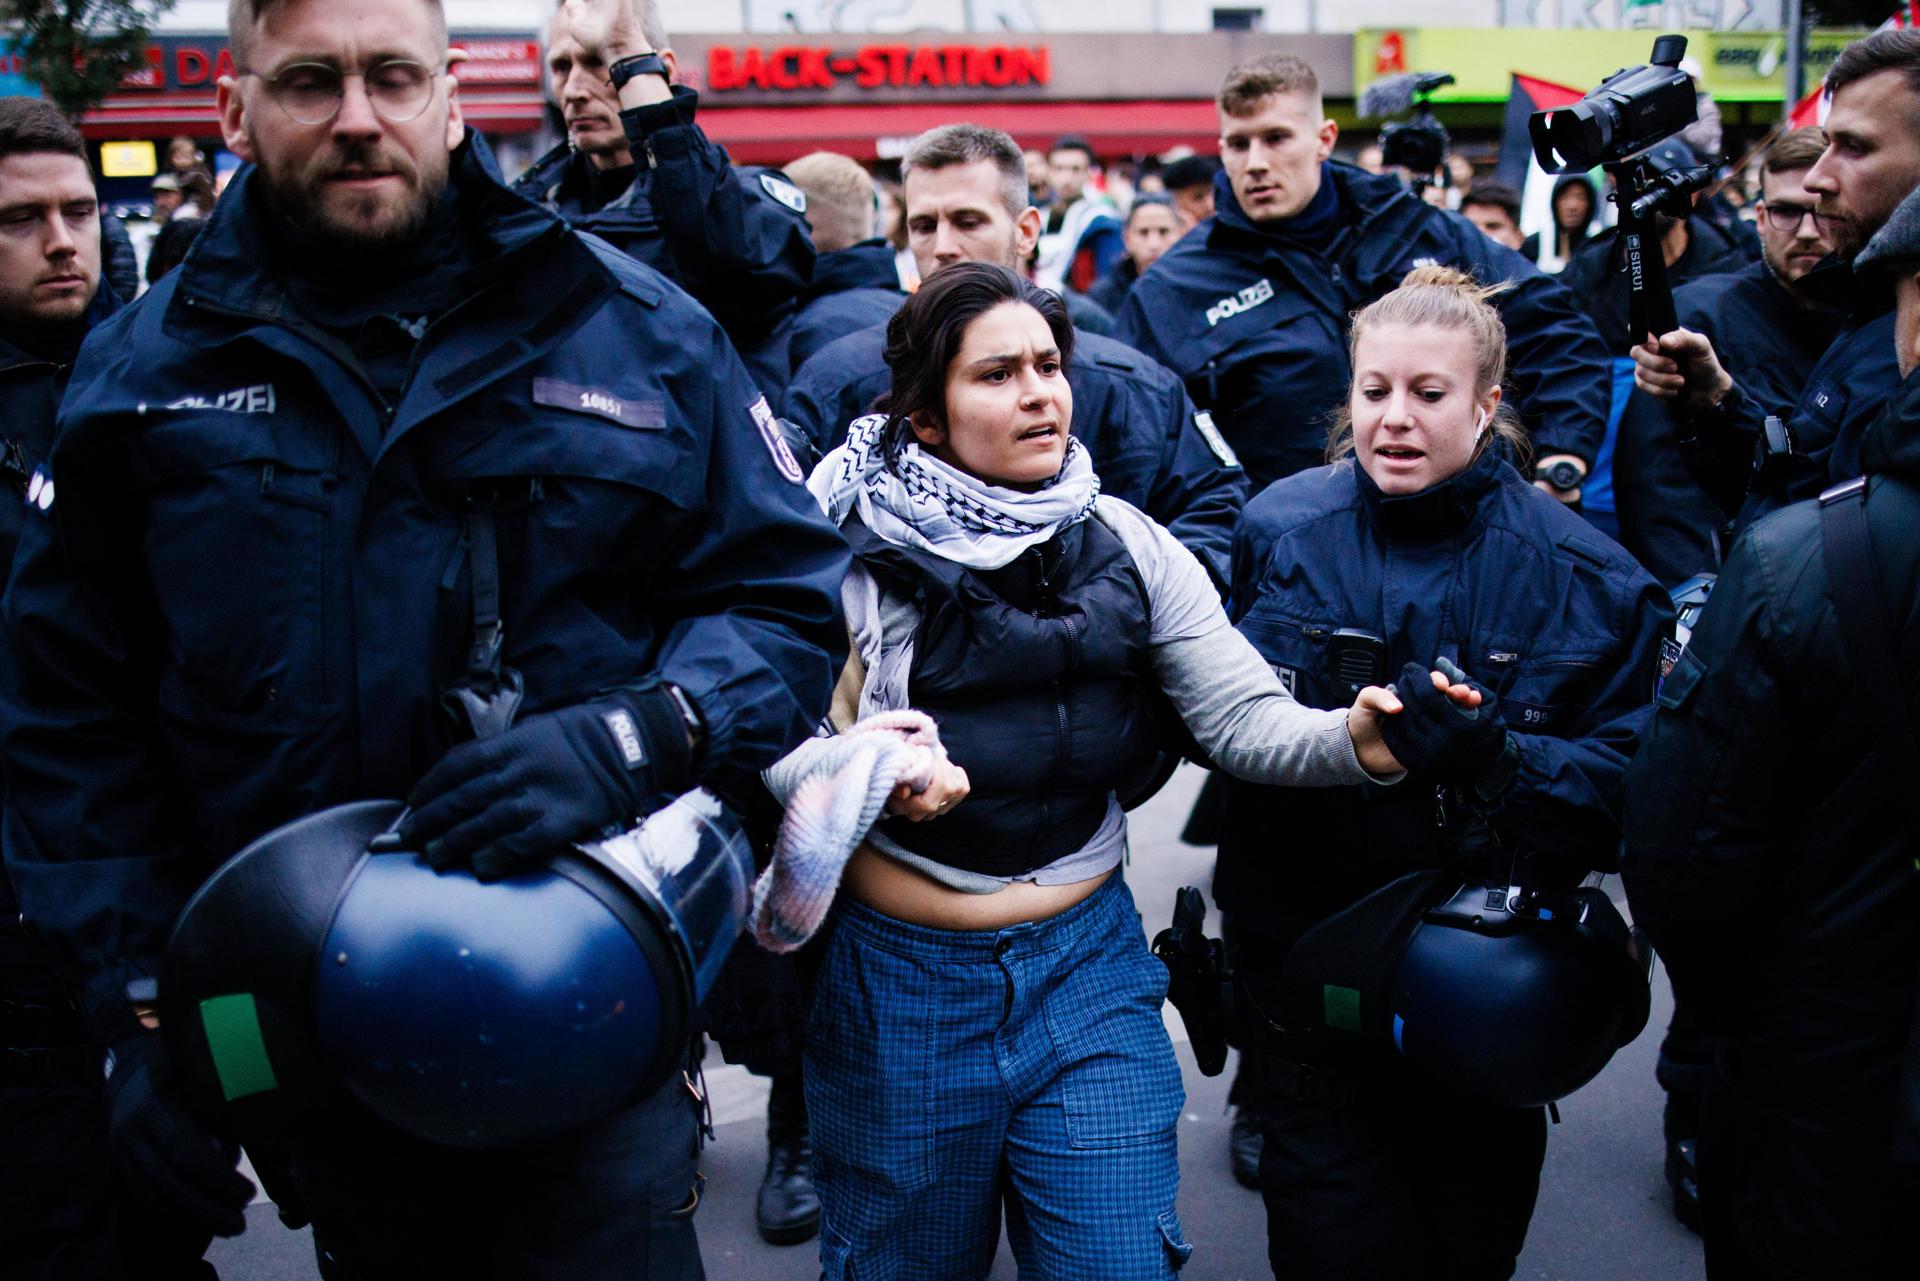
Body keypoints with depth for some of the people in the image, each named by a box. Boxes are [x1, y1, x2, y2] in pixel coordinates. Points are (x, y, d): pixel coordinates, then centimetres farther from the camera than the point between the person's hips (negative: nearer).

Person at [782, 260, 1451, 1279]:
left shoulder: (1128, 543, 0)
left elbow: (1245, 716, -7)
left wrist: (1352, 740, -27)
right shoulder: (849, 549, -10)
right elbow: (772, 749, -17)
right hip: (902, 978, -2)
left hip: (1086, 964, 2)